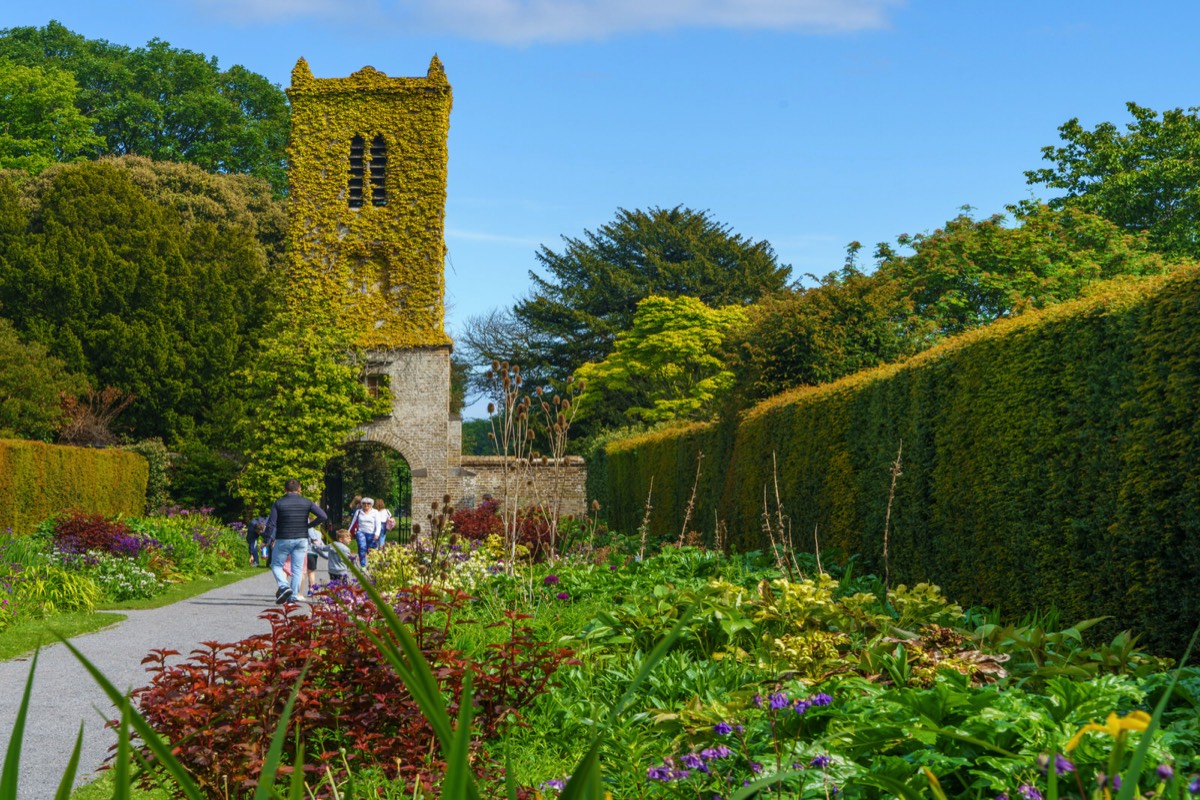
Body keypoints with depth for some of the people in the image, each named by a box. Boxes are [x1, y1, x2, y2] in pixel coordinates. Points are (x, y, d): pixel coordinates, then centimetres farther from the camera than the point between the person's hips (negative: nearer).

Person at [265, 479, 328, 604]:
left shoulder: (278, 503, -4)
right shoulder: (306, 502, 1)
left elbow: (271, 523, -10)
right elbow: (323, 516, -6)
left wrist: (269, 539, 2)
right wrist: (308, 525, 6)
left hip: (283, 540, -2)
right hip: (302, 539, 2)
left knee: (276, 565, 10)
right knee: (297, 568, 7)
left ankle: (284, 587, -13)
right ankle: (294, 596, 2)